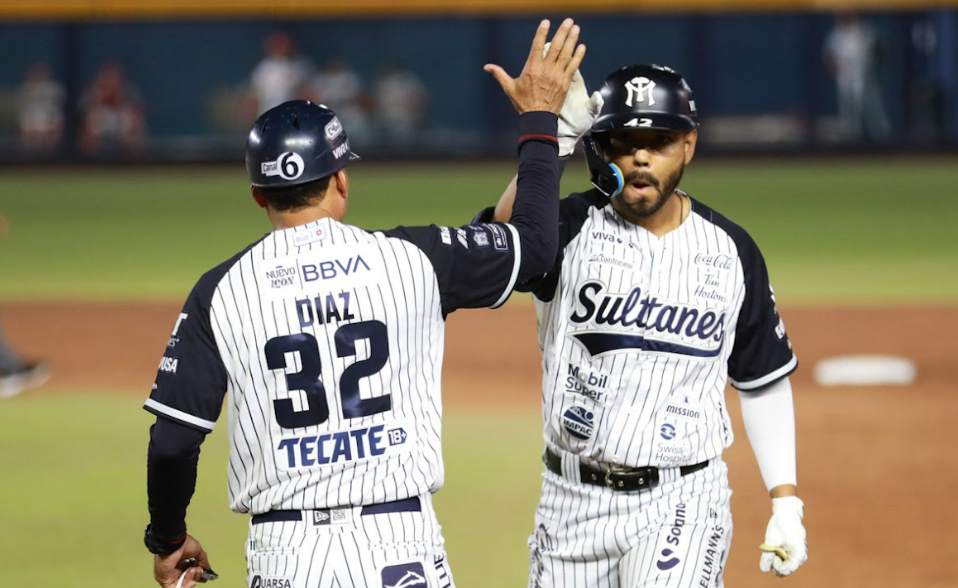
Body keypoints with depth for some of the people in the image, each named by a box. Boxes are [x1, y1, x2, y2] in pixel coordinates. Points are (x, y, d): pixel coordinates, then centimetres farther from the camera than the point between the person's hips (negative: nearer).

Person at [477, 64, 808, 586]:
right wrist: (552, 140, -38)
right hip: (572, 500, 1)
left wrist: (786, 502, 4)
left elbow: (763, 381, 11)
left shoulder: (730, 250, 4)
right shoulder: (573, 229, -3)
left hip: (679, 503, -1)